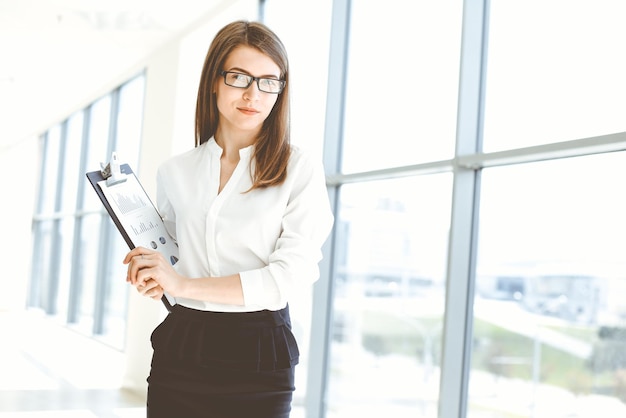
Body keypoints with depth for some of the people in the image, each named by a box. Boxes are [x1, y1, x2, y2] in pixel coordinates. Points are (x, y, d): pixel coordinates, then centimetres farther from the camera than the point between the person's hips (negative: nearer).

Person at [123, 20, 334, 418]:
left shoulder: (299, 168, -4)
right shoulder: (175, 171, 8)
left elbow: (291, 273, -14)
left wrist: (185, 283, -17)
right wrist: (147, 272, -2)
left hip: (258, 357, -3)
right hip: (181, 349, 3)